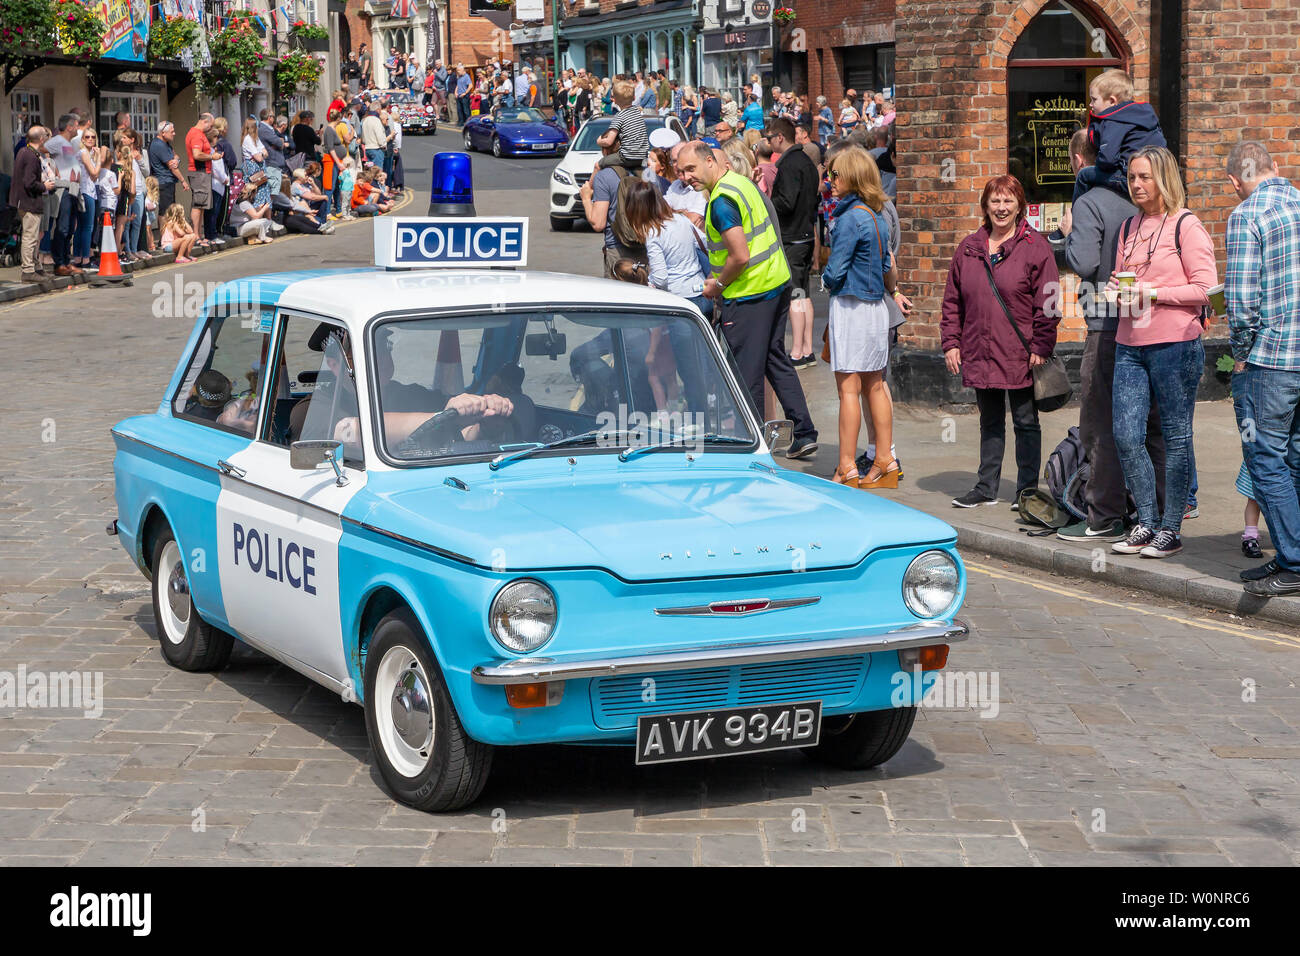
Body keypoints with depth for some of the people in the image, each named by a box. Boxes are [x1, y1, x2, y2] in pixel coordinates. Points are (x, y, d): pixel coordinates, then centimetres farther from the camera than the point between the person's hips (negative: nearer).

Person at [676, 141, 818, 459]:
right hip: (778, 282, 10)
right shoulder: (742, 182, 11)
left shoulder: (722, 201, -19)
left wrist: (718, 285, -9)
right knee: (776, 359, 17)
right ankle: (804, 434, 18)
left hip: (749, 294, -10)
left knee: (747, 372, -1)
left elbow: (740, 256, -24)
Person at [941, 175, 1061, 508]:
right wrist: (950, 342, 6)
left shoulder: (1035, 247, -4)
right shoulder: (968, 248, 10)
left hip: (1020, 355, -4)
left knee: (1025, 421, 4)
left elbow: (1047, 303, -7)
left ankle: (1027, 490, 12)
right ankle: (986, 487, 22)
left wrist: (1040, 347, -12)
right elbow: (953, 301, 13)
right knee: (989, 421, 14)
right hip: (980, 353, 4)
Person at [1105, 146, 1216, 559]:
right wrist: (1116, 288, 3)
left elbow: (1205, 289, -9)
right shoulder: (1129, 227, 15)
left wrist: (1153, 293, -15)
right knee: (1126, 437, 1)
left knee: (1176, 438, 1)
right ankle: (1146, 523, 14)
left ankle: (1171, 529, 9)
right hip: (1130, 346, 6)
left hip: (1174, 344, -6)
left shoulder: (1186, 226, -5)